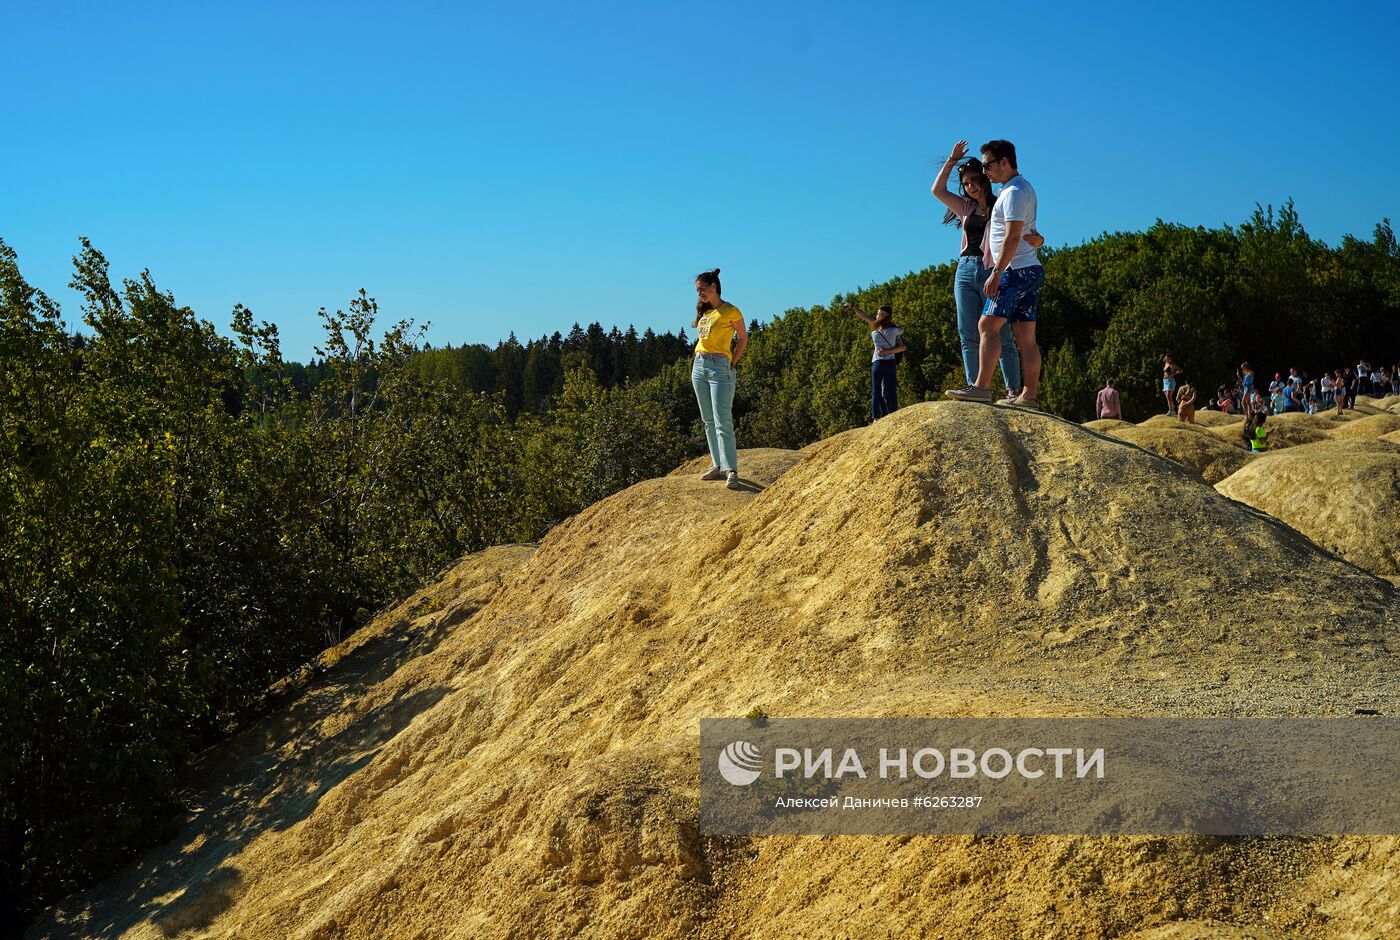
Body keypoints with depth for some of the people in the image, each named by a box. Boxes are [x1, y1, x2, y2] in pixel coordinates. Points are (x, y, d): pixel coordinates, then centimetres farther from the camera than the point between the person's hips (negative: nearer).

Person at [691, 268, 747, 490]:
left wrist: (732, 363, -4)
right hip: (699, 366, 8)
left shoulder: (730, 311, -7)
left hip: (720, 367, -8)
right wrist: (699, 360, 12)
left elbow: (743, 338, 1)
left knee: (723, 422, -13)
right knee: (709, 421, 8)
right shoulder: (704, 312, 14)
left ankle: (731, 471, -15)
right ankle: (718, 466, 12)